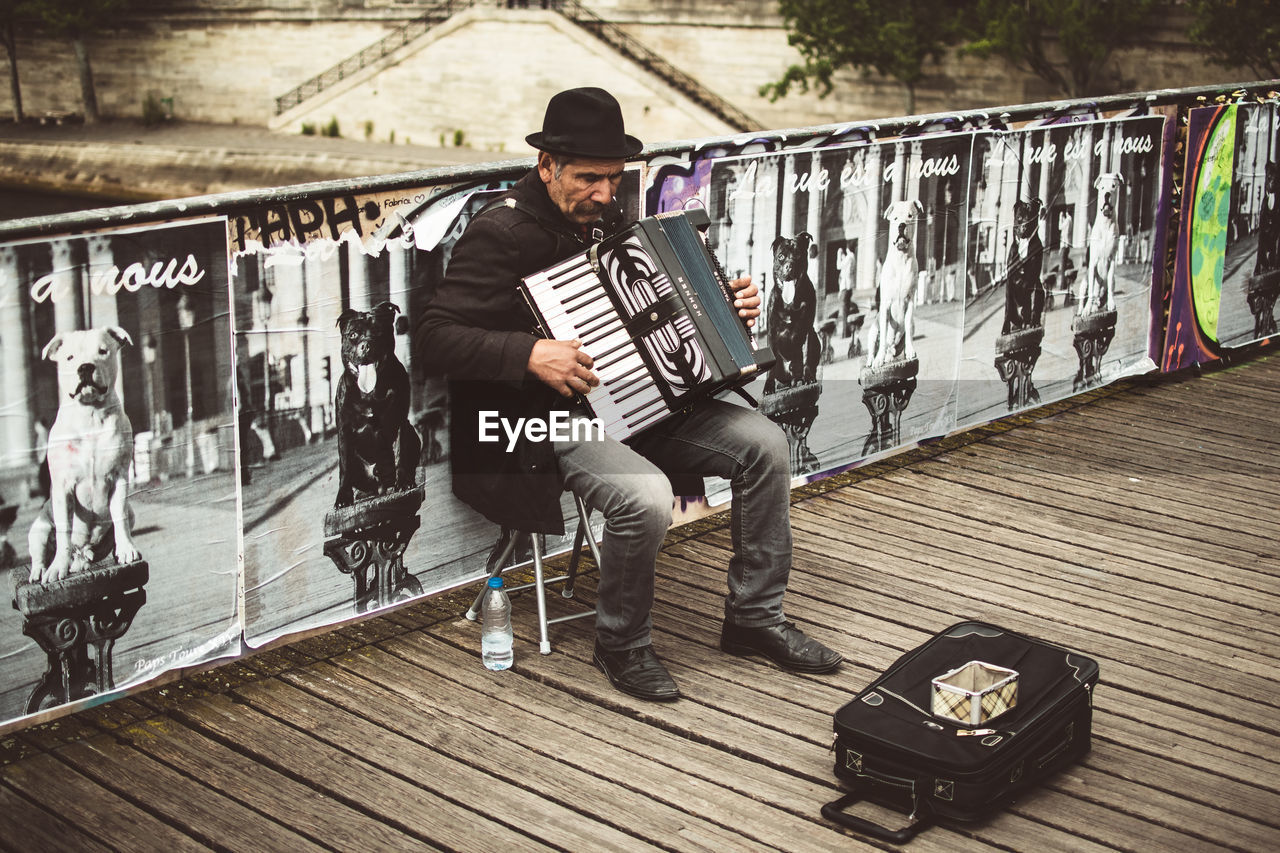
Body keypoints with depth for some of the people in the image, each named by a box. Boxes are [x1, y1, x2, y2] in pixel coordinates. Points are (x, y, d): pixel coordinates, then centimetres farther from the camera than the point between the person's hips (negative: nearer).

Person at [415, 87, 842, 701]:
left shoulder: (605, 217, 12)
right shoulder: (500, 233, -13)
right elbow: (434, 336, -20)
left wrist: (726, 305, 9)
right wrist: (530, 355, -31)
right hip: (547, 420, -8)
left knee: (763, 443, -6)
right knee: (645, 497, -33)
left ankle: (755, 616, 8)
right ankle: (621, 645, -5)